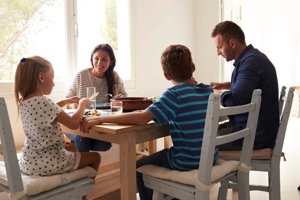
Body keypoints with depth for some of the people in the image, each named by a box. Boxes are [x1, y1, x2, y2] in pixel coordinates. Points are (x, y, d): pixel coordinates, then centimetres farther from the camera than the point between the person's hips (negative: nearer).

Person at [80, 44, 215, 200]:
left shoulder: (174, 94, -19)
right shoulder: (209, 90, 1)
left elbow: (142, 118, -30)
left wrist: (99, 119, -26)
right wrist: (192, 79, 14)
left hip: (187, 162, -7)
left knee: (139, 168, 14)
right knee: (160, 156, 33)